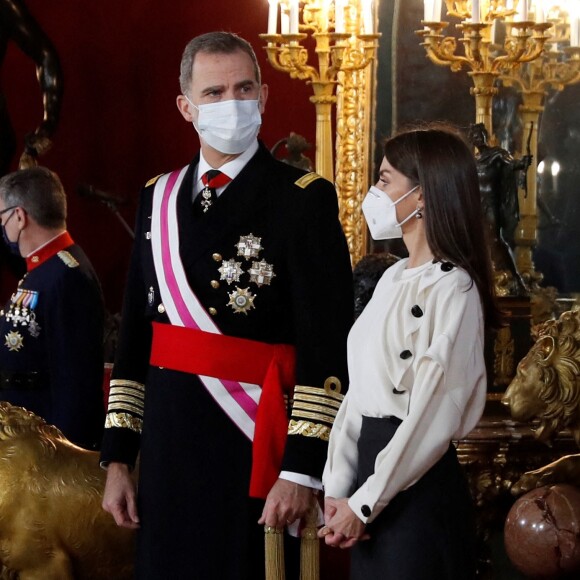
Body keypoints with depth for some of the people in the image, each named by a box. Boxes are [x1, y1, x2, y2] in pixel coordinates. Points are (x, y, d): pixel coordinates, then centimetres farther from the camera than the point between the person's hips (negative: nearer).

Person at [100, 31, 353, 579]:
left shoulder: (304, 199, -6)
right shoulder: (158, 198, 11)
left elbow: (327, 346, -11)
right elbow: (136, 335, 13)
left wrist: (302, 469, -16)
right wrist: (118, 458, 10)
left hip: (251, 450, -5)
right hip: (167, 447, 5)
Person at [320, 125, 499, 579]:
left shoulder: (453, 288, -14)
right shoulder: (394, 278, 12)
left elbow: (432, 418, -18)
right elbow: (361, 387, 10)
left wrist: (364, 504, -15)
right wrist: (337, 489, 1)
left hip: (417, 487, -8)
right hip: (372, 464, 8)